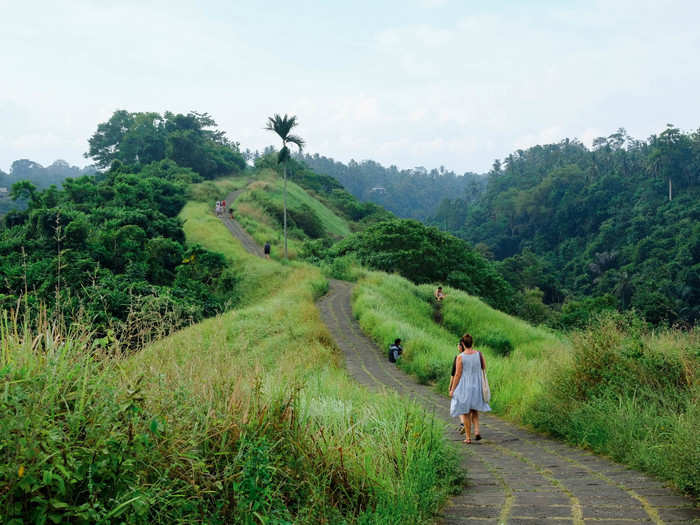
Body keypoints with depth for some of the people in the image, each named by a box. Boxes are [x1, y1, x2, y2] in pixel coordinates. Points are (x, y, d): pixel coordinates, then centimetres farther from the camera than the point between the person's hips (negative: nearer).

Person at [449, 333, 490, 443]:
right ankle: (477, 431, 0)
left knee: (465, 413, 10)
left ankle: (468, 437, 12)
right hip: (476, 386, 3)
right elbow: (484, 367, 12)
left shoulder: (460, 357, -14)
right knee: (474, 411, 21)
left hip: (464, 387, -3)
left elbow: (457, 375, -12)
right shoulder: (479, 354, -6)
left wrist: (452, 390, -3)